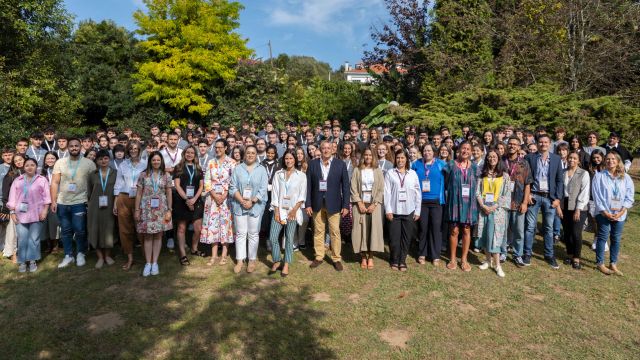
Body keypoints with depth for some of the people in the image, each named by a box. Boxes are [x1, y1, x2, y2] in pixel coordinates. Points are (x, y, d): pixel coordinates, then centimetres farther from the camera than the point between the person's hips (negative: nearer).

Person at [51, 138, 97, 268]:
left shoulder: (88, 163, -3)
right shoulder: (60, 162, 3)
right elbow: (54, 183, 3)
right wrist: (53, 201, -2)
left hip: (80, 202, -2)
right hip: (62, 203, 3)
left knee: (80, 231, 1)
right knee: (66, 231, 11)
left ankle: (80, 254, 21)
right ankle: (68, 255, 23)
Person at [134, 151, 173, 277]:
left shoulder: (166, 176, 4)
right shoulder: (143, 175, 3)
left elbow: (169, 194, 5)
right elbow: (138, 193, 3)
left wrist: (169, 210, -1)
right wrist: (137, 210, -1)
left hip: (161, 209, 1)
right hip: (146, 209, 0)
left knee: (158, 236, 3)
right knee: (147, 236, 1)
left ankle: (155, 263, 11)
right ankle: (148, 263, 8)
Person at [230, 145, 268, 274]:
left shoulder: (261, 169, 3)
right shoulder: (237, 169, 6)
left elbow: (263, 189, -4)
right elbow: (233, 187, -1)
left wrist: (252, 201, -15)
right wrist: (242, 201, -14)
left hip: (256, 206, -1)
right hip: (239, 205, 1)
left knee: (253, 234, 6)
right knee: (240, 233, 5)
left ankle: (252, 260, 16)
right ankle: (239, 261, 13)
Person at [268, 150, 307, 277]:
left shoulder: (301, 175, 3)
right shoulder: (278, 174, 7)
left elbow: (302, 195, 0)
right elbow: (274, 193, 2)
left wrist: (294, 209, -10)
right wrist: (276, 211, -6)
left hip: (293, 211, -1)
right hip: (279, 210, 2)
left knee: (289, 239, 3)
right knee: (273, 237, -3)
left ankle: (286, 265, 15)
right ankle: (276, 262, 16)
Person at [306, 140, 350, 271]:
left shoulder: (340, 164, -1)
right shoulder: (313, 164, 2)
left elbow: (346, 186, 0)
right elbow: (308, 185, 3)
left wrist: (345, 205, -5)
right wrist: (308, 204, -2)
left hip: (333, 203, -1)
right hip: (317, 203, 1)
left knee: (335, 232, 3)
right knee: (318, 231, 9)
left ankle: (336, 258, 15)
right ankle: (319, 257, 23)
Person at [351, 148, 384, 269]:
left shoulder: (378, 171, 7)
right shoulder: (357, 170, 5)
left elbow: (381, 190, 1)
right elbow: (353, 188, -1)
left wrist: (374, 204, -9)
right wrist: (360, 203, -10)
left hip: (374, 205, 0)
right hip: (360, 204, 0)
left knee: (373, 229, -2)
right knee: (361, 229, -2)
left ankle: (370, 257, 6)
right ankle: (363, 257, 6)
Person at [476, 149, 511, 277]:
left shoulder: (504, 175, 4)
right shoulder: (482, 175, 9)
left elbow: (506, 194, -1)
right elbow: (477, 192, 4)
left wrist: (494, 206, -11)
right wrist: (483, 205, -10)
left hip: (498, 209, -2)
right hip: (484, 208, 3)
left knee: (495, 235, -8)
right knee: (485, 234, 4)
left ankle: (497, 264, -4)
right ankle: (488, 260, 15)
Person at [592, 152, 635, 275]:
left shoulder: (625, 177, 4)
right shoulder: (599, 176, -5)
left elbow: (629, 196, 2)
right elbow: (596, 196, -7)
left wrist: (622, 211, -10)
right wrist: (604, 212, -12)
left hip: (620, 214, 3)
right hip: (604, 213, -3)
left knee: (616, 239, 9)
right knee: (603, 237, 2)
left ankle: (613, 264, 20)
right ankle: (600, 263, 12)